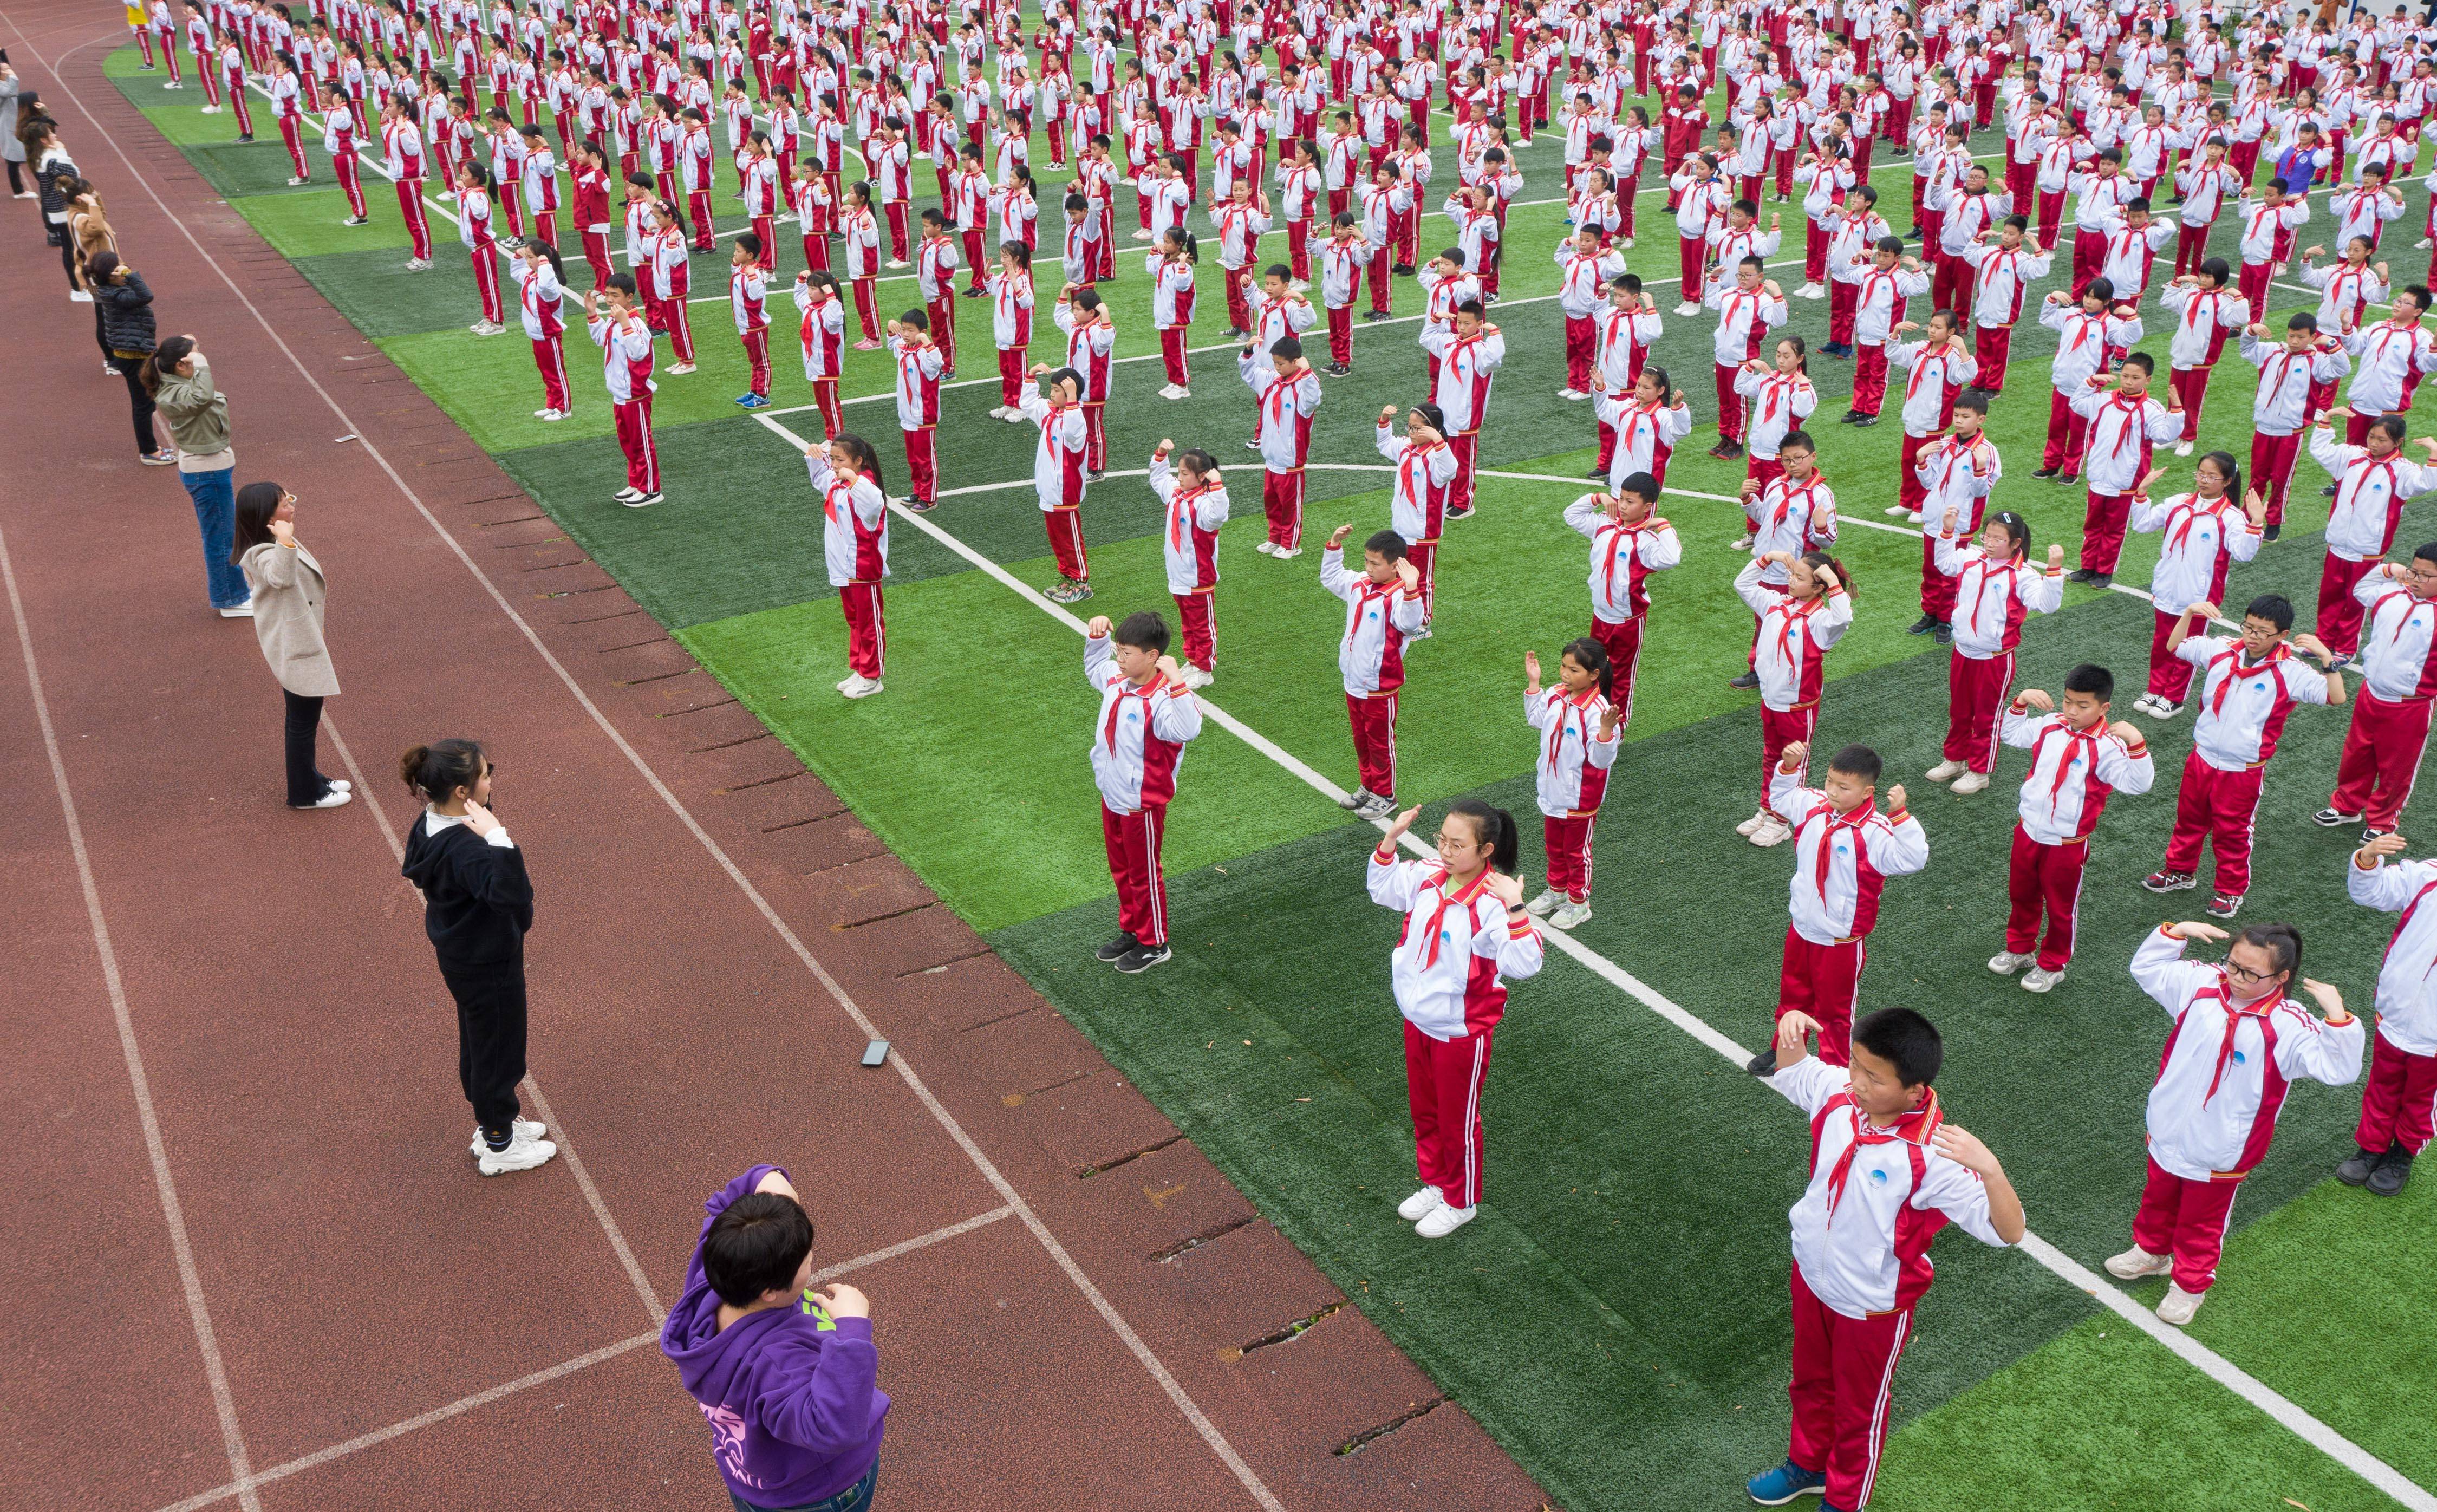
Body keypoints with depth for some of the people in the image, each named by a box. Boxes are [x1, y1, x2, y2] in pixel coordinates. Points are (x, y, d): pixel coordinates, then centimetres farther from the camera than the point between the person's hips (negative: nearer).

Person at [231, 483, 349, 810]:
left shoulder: (277, 547, 3)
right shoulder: (265, 556, -30)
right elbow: (281, 577, -55)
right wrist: (286, 541, -63)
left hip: (298, 644, 11)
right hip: (294, 648, -11)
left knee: (302, 718, 24)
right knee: (304, 722, 4)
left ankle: (310, 779, 40)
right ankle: (304, 793, 19)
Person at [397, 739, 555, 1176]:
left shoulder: (429, 825, -7)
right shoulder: (463, 849, -36)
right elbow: (511, 897, -50)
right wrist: (498, 837, -56)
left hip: (461, 956, 9)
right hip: (489, 966, -9)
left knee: (478, 1043, 26)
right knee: (499, 1051, 11)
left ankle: (492, 1125, 47)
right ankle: (499, 1147, 31)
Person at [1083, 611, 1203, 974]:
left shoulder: (1161, 699, -30)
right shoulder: (1116, 679, -5)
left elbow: (1188, 730, -50)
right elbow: (1093, 666, 20)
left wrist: (1175, 681, -53)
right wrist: (1097, 635, 3)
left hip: (1142, 805, -8)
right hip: (1111, 797, 8)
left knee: (1144, 875, 11)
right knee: (1121, 871, 24)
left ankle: (1155, 944, 30)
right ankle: (1131, 930, 43)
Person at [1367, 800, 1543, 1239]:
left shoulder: (1491, 903, -28)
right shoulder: (1428, 877, -7)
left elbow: (1524, 965, -36)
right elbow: (1383, 888, 13)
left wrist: (1516, 910, -47)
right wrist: (1390, 839, -1)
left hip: (1460, 1031, -7)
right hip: (1418, 1019, 7)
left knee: (1457, 1121, 14)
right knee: (1424, 1112, 25)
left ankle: (1461, 1203, 36)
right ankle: (1436, 1183, 48)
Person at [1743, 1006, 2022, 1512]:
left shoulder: (1931, 1156, -35)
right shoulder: (1839, 1093, -18)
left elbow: (2008, 1232, -36)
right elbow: (1791, 1073, 5)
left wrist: (1990, 1170, -55)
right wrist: (1790, 1030, -16)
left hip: (1872, 1307, -6)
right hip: (1812, 1278, 6)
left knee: (1858, 1412, 22)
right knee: (1811, 1383, 32)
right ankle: (1808, 1463, 59)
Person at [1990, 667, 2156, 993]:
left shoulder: (2107, 746, -20)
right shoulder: (2050, 725, -3)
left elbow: (2138, 784, -30)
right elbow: (2011, 733, 12)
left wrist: (2136, 743, -42)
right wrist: (2021, 702, -4)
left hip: (2068, 843, -5)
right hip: (2028, 831, 5)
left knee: (2060, 907, 13)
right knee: (2021, 895, 23)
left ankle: (2052, 965, 32)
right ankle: (2019, 949, 44)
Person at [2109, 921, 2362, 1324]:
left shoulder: (2289, 1026, -23)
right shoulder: (2202, 984, -12)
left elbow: (2339, 1068, -31)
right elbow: (2146, 966, 2)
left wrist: (2336, 1014, -41)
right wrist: (2176, 932, -12)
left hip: (2220, 1153, -4)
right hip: (2169, 1133, 4)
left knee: (2202, 1223, 19)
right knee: (2158, 1200, 29)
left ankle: (2190, 1284, 43)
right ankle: (2152, 1252, 55)